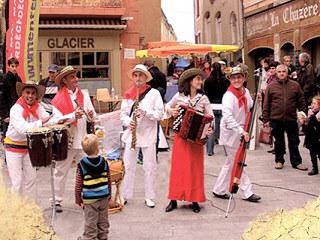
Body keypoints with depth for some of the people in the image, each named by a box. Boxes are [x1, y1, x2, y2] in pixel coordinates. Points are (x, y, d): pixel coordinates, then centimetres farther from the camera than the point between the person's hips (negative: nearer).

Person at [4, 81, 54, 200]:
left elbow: (49, 119, -12)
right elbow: (23, 128, -32)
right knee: (17, 181, -4)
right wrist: (41, 122, -41)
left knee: (31, 178, 10)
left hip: (29, 147, 5)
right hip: (14, 147, -5)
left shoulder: (38, 108, -1)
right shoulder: (16, 109, -19)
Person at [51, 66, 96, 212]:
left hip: (82, 139, 4)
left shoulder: (84, 95, 9)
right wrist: (74, 115, -27)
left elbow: (92, 114, 11)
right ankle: (57, 200, 13)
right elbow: (58, 120, -14)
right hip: (66, 140, -4)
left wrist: (91, 114, -12)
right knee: (61, 171, 4)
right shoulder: (59, 99, -5)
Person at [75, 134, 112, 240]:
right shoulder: (104, 162, -4)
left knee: (90, 223, 5)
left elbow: (78, 185, -8)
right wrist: (109, 195, 17)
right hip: (104, 197, 3)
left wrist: (78, 199, 4)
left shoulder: (81, 165, -12)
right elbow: (109, 180, 4)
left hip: (90, 199, -3)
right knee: (103, 221, 17)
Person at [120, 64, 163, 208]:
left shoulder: (154, 93, -1)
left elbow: (160, 113, -5)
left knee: (150, 167, 3)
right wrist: (128, 122, -12)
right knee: (128, 166, 7)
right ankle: (125, 195, 18)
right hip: (131, 133, 3)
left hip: (148, 134, -2)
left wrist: (146, 113, -21)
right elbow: (123, 113, 8)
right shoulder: (128, 94, 8)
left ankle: (149, 197, 14)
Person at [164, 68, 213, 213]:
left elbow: (210, 117, -1)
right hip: (180, 136, 0)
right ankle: (174, 200, 12)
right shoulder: (179, 96, 0)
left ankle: (195, 200, 15)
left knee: (195, 168, 5)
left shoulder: (203, 98, -1)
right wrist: (171, 111, -5)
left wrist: (209, 130, -18)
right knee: (178, 167, 3)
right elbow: (168, 106, 17)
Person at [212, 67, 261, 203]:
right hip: (230, 132, -8)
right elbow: (227, 116, -33)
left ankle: (219, 190, 27)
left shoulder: (246, 92, 4)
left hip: (240, 132, 8)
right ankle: (247, 193, 10)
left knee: (231, 162, 15)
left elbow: (250, 109, 21)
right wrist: (241, 131, -39)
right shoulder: (229, 95, -20)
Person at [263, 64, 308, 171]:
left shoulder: (295, 85, 4)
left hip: (291, 119, 1)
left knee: (294, 142, 7)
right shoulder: (271, 87, 2)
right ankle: (279, 161, 24)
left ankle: (296, 162, 17)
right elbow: (266, 105, 2)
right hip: (276, 119, -1)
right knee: (279, 142, 10)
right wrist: (266, 120, -1)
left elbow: (301, 102, 8)